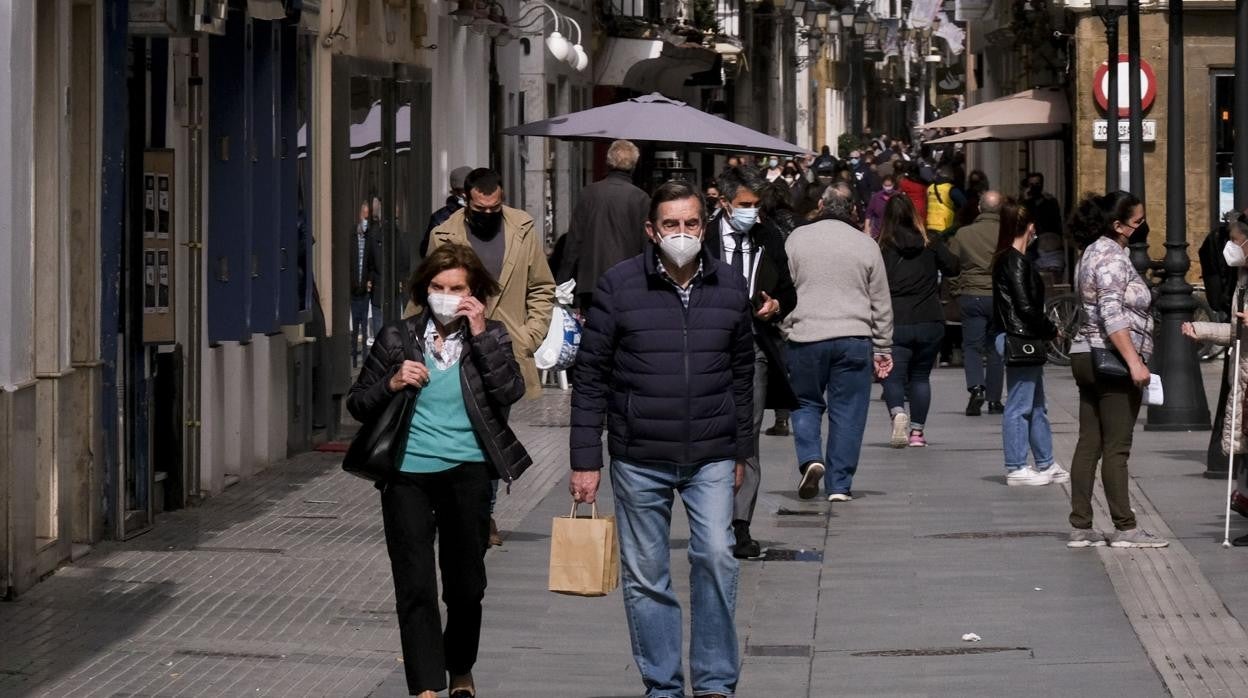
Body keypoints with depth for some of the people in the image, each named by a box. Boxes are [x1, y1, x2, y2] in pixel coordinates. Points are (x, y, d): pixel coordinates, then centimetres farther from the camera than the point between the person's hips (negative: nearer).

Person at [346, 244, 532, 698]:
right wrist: (392, 384, -11)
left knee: (466, 586, 10)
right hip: (407, 474, 0)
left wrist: (480, 335, -13)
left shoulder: (490, 338, 5)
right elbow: (357, 404, 8)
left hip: (467, 473, 0)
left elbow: (511, 392, -11)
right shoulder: (398, 338, 6)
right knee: (415, 587, -7)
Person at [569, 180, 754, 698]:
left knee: (716, 557, -13)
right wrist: (585, 460, -4)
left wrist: (741, 451, 15)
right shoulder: (619, 286, -4)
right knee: (645, 576, 5)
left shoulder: (729, 287, 5)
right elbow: (590, 376, -1)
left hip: (711, 459, 1)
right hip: (639, 459, -1)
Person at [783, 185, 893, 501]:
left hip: (806, 336, 0)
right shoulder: (866, 245, 5)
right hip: (854, 338, 0)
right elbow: (881, 303, 9)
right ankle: (839, 485, 4)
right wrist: (883, 348, 14)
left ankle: (810, 458, -7)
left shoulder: (797, 239, 3)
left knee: (806, 403, 16)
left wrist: (785, 331, 12)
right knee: (848, 410, 5)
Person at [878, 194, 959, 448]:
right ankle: (917, 430, 13)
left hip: (895, 323, -2)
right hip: (930, 322, 2)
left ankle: (897, 413, -27)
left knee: (893, 377, 1)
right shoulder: (931, 243, 1)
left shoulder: (881, 248, -4)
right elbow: (953, 268, 7)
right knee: (920, 376, 15)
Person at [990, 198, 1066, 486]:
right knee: (1019, 406, -4)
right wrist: (1052, 330, -8)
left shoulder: (1004, 259, 14)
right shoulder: (1016, 261, -16)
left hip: (1018, 339, 10)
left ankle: (1045, 464, 24)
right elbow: (1025, 306, -20)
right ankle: (1016, 468, 1)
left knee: (1036, 405, 17)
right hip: (1019, 340, -10)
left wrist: (1047, 328, 7)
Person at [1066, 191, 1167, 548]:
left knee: (1089, 444, 7)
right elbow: (1112, 316, -23)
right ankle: (1125, 528, -4)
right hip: (1112, 359, -10)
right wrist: (1134, 361, -25)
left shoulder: (1095, 252, 17)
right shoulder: (1112, 258, -14)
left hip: (1085, 356, 10)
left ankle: (1080, 527, 7)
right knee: (1116, 447, -7)